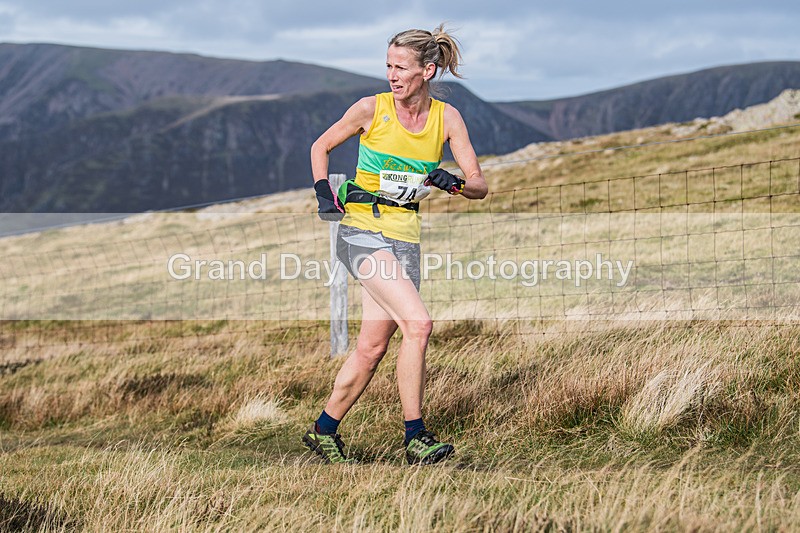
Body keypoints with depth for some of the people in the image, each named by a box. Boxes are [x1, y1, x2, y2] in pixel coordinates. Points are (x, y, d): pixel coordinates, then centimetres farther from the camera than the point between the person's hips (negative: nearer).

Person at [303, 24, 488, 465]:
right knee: (418, 324, -21)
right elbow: (321, 147, 10)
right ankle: (415, 437, -17)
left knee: (373, 347, 2)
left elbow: (479, 186, 1)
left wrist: (453, 182, -20)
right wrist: (324, 194, -4)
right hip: (361, 230, -4)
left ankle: (324, 431, 19)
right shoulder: (372, 109, -5)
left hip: (405, 238, 4)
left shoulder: (446, 117, 2)